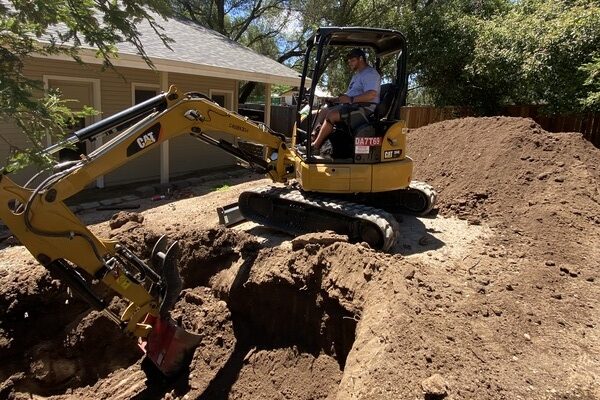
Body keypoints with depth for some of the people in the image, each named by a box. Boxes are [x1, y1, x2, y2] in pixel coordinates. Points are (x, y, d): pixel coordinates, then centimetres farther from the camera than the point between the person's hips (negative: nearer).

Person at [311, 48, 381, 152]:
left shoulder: (370, 73, -9)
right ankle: (312, 139, -2)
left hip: (364, 108, -11)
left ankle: (315, 147, -23)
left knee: (331, 115, -27)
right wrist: (336, 99, 14)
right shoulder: (357, 75, 26)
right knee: (324, 111, 7)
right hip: (352, 105, 11)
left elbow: (372, 94, -25)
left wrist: (351, 99, -26)